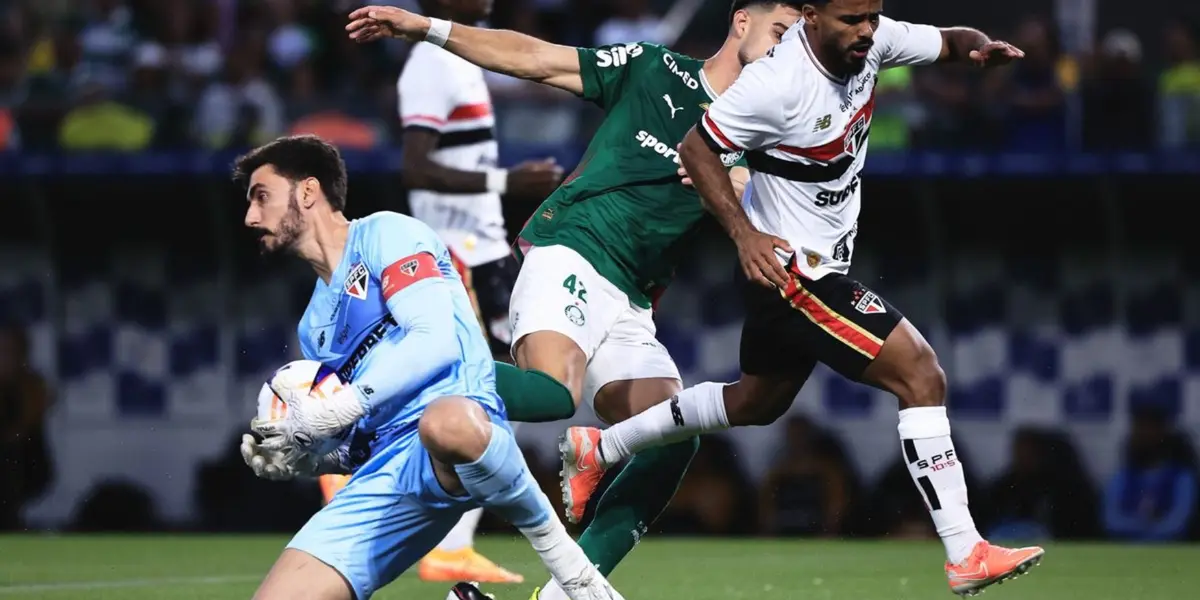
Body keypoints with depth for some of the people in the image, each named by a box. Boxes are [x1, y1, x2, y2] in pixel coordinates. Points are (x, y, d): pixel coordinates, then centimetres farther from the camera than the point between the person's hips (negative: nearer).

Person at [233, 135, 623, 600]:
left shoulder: (385, 234, 7)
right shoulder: (314, 325, 29)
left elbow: (437, 341, -9)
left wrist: (332, 412, -12)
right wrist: (305, 462, 8)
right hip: (386, 477, 7)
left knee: (445, 423, -45)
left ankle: (566, 560, -22)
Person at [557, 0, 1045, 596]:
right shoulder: (776, 82, -27)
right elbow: (696, 148, -17)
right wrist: (744, 234, -26)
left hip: (823, 263, 10)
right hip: (788, 267, -10)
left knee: (758, 402, 27)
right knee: (920, 374, -16)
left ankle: (597, 449, 41)